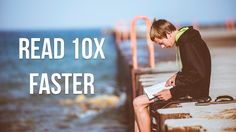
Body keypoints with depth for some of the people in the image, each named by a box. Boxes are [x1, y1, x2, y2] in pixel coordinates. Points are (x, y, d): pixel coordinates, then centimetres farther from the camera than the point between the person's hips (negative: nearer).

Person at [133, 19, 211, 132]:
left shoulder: (188, 43, -20)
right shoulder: (184, 39, 10)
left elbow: (199, 74, -26)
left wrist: (172, 93, -23)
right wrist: (177, 76, 3)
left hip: (192, 92, -11)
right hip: (187, 88, 11)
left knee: (138, 103, -12)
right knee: (139, 102, 11)